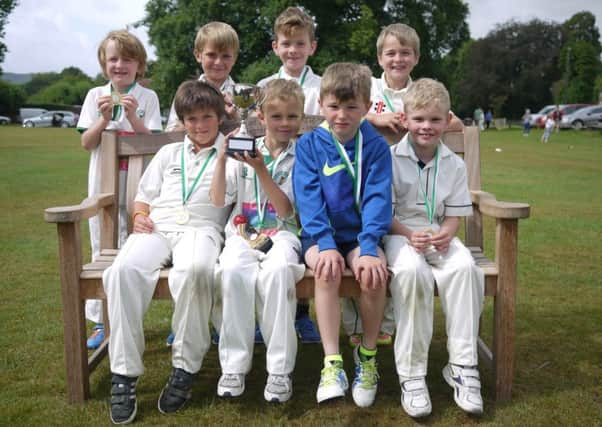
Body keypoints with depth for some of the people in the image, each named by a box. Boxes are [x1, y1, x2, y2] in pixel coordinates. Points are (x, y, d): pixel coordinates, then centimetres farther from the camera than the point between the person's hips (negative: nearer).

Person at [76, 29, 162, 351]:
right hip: (103, 185, 3)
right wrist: (104, 118, -12)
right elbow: (86, 143, 3)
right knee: (102, 250, 8)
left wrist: (133, 117, -18)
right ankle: (101, 321, 19)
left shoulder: (147, 97, 0)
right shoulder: (95, 96, 6)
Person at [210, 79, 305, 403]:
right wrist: (221, 158, -7)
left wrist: (261, 170, -15)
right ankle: (234, 363, -20)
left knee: (278, 270, -36)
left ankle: (280, 367, -24)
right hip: (243, 231, 2)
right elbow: (218, 200, 5)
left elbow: (286, 209, -5)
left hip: (281, 232, -1)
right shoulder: (245, 150, 12)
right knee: (234, 270, -33)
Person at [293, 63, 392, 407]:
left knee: (374, 272, -28)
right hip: (321, 234, 0)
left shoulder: (376, 146, 0)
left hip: (361, 233, 1)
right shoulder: (309, 145, 0)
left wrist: (369, 247, -23)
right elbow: (309, 199, -8)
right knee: (327, 272, -31)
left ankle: (368, 355, -4)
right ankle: (332, 363, -20)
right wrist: (325, 244, -22)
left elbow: (378, 198, -9)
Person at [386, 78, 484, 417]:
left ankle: (463, 365, -19)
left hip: (439, 235, 3)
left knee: (465, 267, -30)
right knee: (412, 271, -36)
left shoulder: (454, 164, 8)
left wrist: (445, 235, -15)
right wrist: (410, 235, -21)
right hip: (399, 232, -3)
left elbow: (455, 214, 8)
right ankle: (412, 373, -27)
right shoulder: (391, 159, -3)